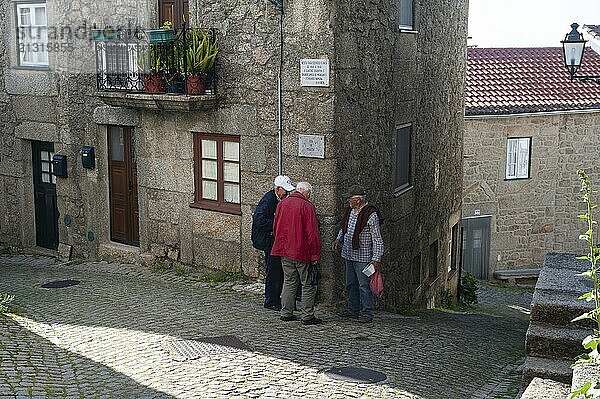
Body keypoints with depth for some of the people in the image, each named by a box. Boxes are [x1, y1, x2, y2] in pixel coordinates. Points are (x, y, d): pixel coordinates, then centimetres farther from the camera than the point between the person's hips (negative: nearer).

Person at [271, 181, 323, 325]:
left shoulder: (281, 204, 7)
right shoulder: (307, 206, -13)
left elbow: (275, 228, 15)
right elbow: (312, 233, -15)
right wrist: (315, 254, -10)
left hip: (284, 250, 6)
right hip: (302, 251, -6)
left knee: (289, 281, 16)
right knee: (308, 284, 4)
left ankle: (286, 313, 18)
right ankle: (307, 316, 5)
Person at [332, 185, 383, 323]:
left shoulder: (371, 215, -16)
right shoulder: (350, 210, 8)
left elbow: (377, 239, -15)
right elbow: (343, 227, 26)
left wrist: (376, 259, -19)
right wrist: (339, 239, 8)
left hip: (363, 257, -8)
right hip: (348, 255, 8)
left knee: (364, 285, -5)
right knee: (351, 284, 15)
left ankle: (367, 313, 3)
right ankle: (352, 310, 26)